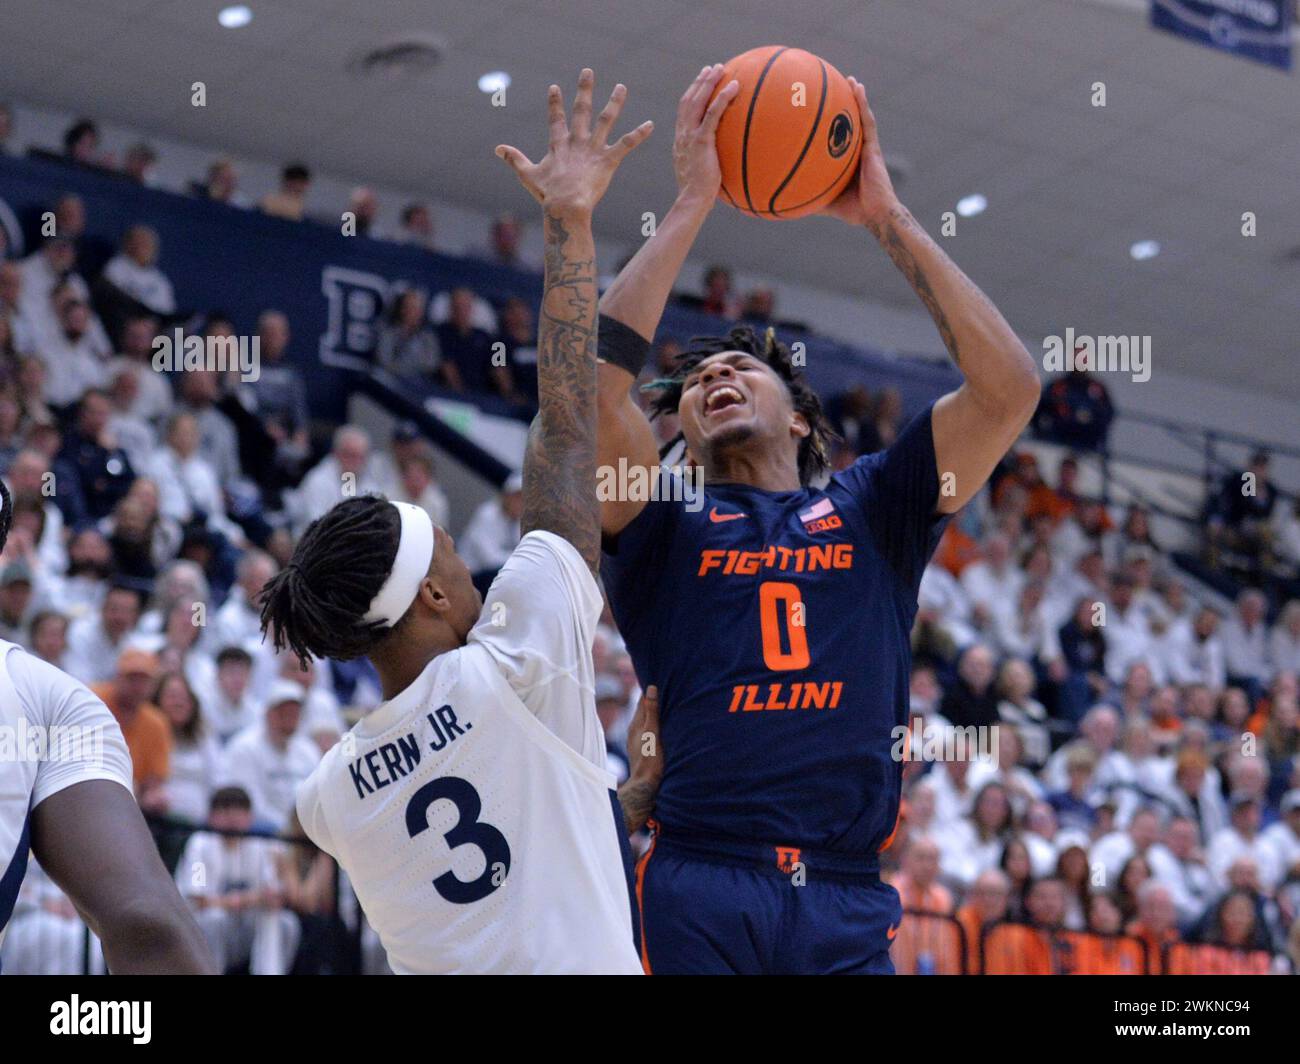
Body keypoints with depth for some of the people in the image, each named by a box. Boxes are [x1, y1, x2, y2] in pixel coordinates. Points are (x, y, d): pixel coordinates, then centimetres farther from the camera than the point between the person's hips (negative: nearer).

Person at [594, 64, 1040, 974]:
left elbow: (1009, 386, 6)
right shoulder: (665, 523, 13)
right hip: (700, 896, -1)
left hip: (849, 906, 2)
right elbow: (596, 378, -4)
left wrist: (887, 218, 8)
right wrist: (692, 206, 0)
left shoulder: (871, 508, 17)